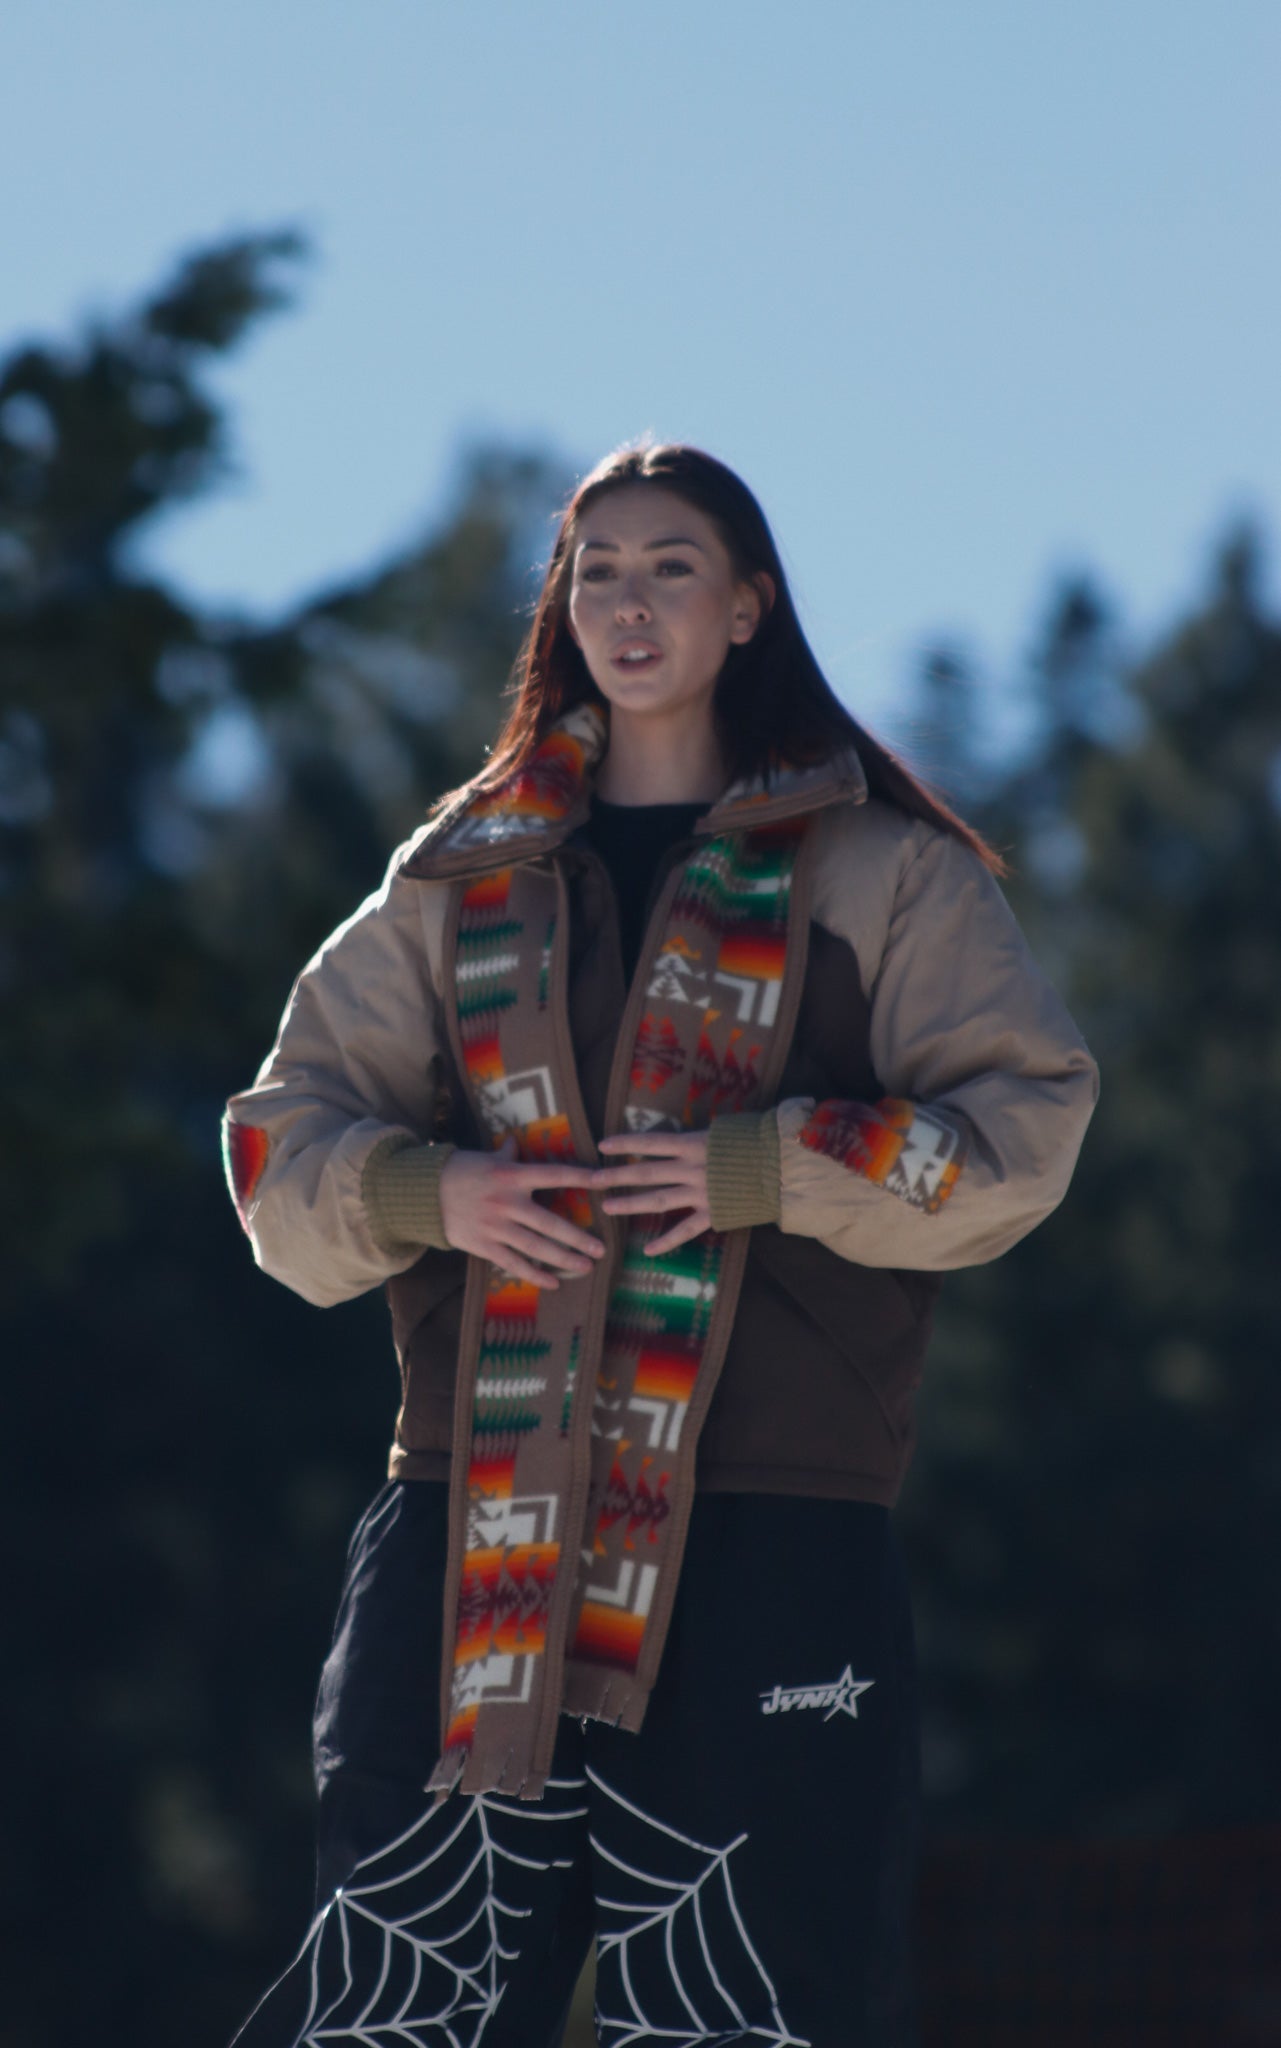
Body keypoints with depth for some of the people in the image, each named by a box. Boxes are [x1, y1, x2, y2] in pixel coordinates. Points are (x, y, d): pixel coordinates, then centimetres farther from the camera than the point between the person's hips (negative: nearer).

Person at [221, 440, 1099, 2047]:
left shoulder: (879, 873, 8)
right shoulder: (464, 877, 18)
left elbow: (1023, 1119, -1)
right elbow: (285, 1131, 16)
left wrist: (761, 1171, -13)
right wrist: (424, 1190, -6)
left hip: (770, 1540, -3)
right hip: (478, 1533, 3)